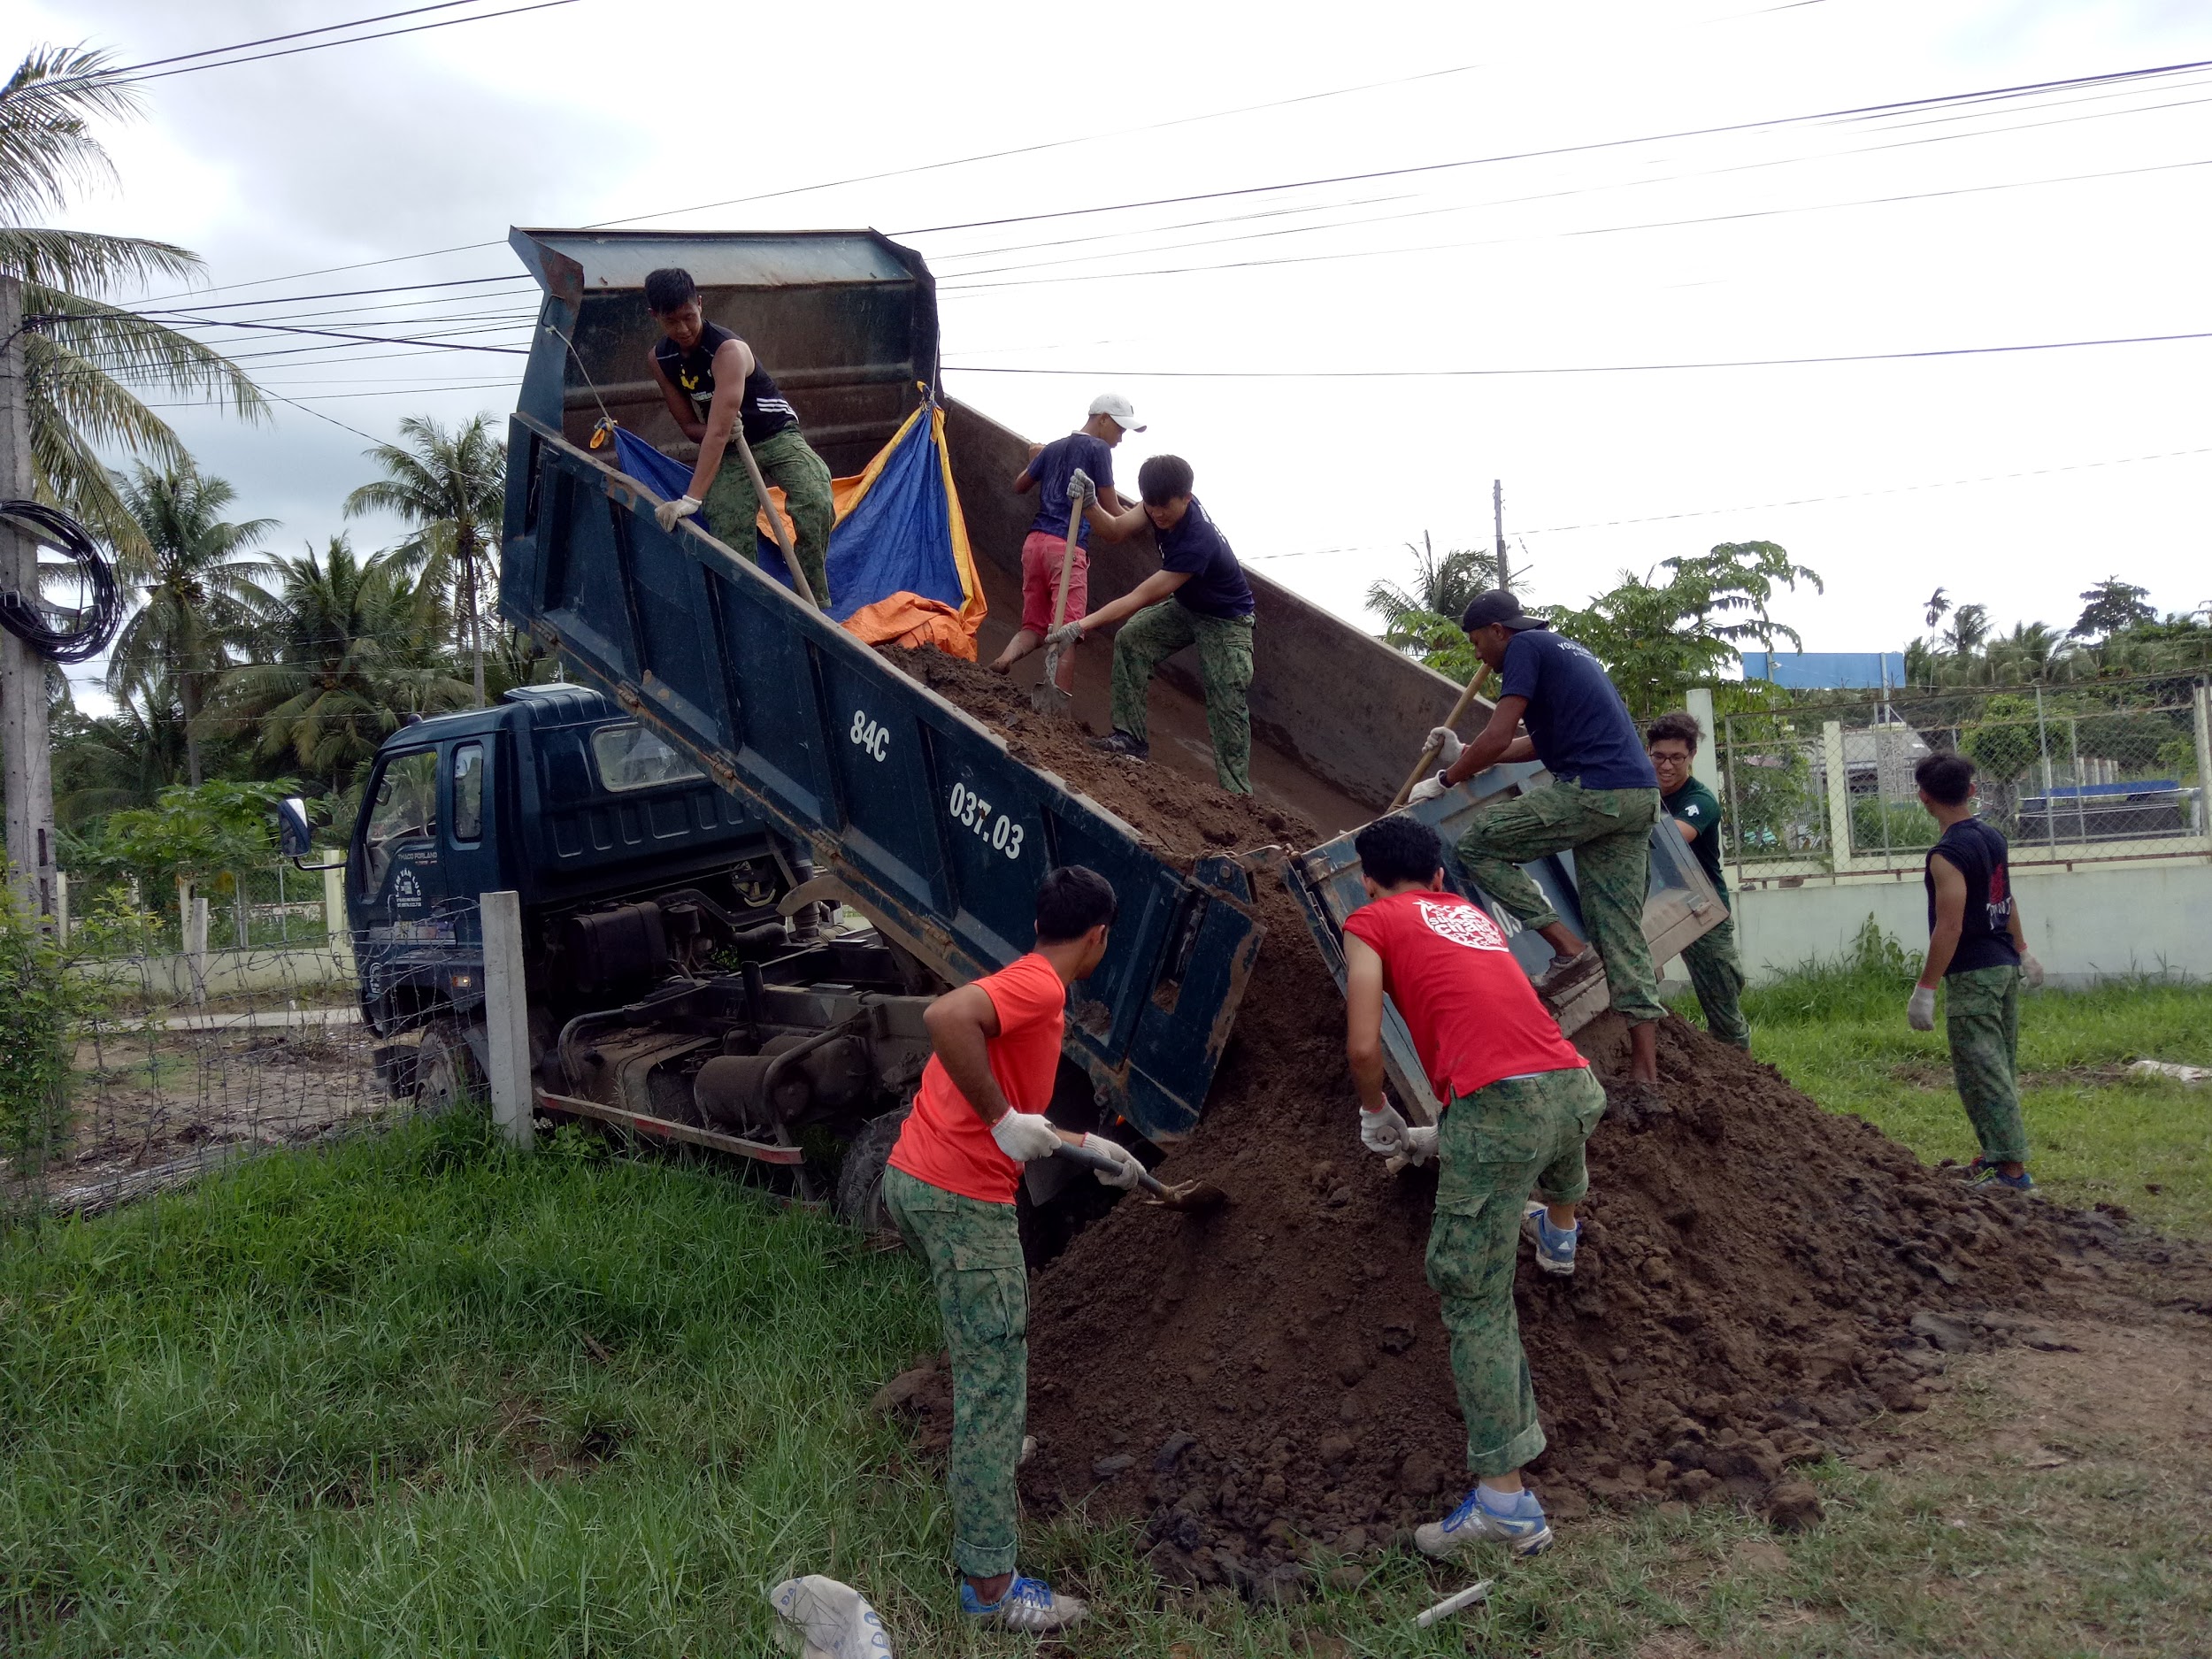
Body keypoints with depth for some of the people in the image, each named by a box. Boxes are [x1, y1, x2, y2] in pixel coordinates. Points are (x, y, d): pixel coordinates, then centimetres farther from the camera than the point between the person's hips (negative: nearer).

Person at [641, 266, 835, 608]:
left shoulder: (729, 350, -28)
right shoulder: (660, 359, -7)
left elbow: (717, 430, -38)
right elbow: (690, 426, 2)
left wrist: (691, 499, -47)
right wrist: (719, 430, -25)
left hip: (776, 436, -5)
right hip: (728, 450, 5)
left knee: (816, 502, -30)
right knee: (732, 540, -12)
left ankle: (815, 604, -21)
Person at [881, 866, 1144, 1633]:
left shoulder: (1024, 983, 17)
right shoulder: (1039, 986, -12)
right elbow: (945, 1016, -34)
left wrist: (1090, 1147, 38)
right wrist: (1002, 1121, -26)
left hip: (915, 1181, 10)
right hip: (963, 1198, -10)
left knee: (986, 1349, 32)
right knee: (996, 1382, -5)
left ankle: (989, 1449, 52)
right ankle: (989, 1584, 0)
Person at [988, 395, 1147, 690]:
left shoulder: (1052, 448, 19)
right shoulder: (1098, 448, 0)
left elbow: (1020, 486, 32)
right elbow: (1111, 509, 0)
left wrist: (1035, 461, 50)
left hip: (1034, 541, 7)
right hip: (1066, 548, -7)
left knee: (1034, 626, 10)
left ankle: (1002, 662, -19)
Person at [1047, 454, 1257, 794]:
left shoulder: (1198, 541, -39)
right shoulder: (1163, 504, -16)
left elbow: (1142, 596, -39)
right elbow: (1115, 531, -12)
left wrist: (1083, 625, -40)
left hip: (1225, 620, -8)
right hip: (1185, 605, 8)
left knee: (1228, 705, -12)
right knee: (1129, 640, -9)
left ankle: (1236, 792, -5)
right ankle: (1130, 737, -3)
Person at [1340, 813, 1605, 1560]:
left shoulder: (1369, 923, 10)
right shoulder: (1475, 915, 27)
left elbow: (1363, 1047, 1)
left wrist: (1378, 1115, 22)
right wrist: (1442, 1136, 41)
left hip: (1498, 1102, -6)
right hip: (1575, 1084, 6)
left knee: (1474, 1302, 3)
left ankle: (1505, 1499, 1)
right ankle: (1560, 1231, 68)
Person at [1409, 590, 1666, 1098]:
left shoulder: (1524, 647, -1)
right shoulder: (1565, 649, 28)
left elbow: (1497, 740, -9)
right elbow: (1542, 744, 33)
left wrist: (1445, 779, 5)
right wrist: (1463, 752, 36)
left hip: (1592, 790, -9)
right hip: (1642, 795, 9)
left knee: (1477, 845, 1)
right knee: (1623, 935, 6)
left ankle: (1568, 948, -7)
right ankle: (1645, 1086, 3)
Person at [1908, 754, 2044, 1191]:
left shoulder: (1947, 855, -19)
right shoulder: (1993, 838, 8)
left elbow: (1949, 928, -23)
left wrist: (1925, 990, -20)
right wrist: (2022, 952, 32)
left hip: (1971, 975, -9)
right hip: (2005, 966, 9)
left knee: (1981, 1072, -6)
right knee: (1999, 1068, 17)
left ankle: (2012, 1170, -7)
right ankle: (1998, 1155, 27)